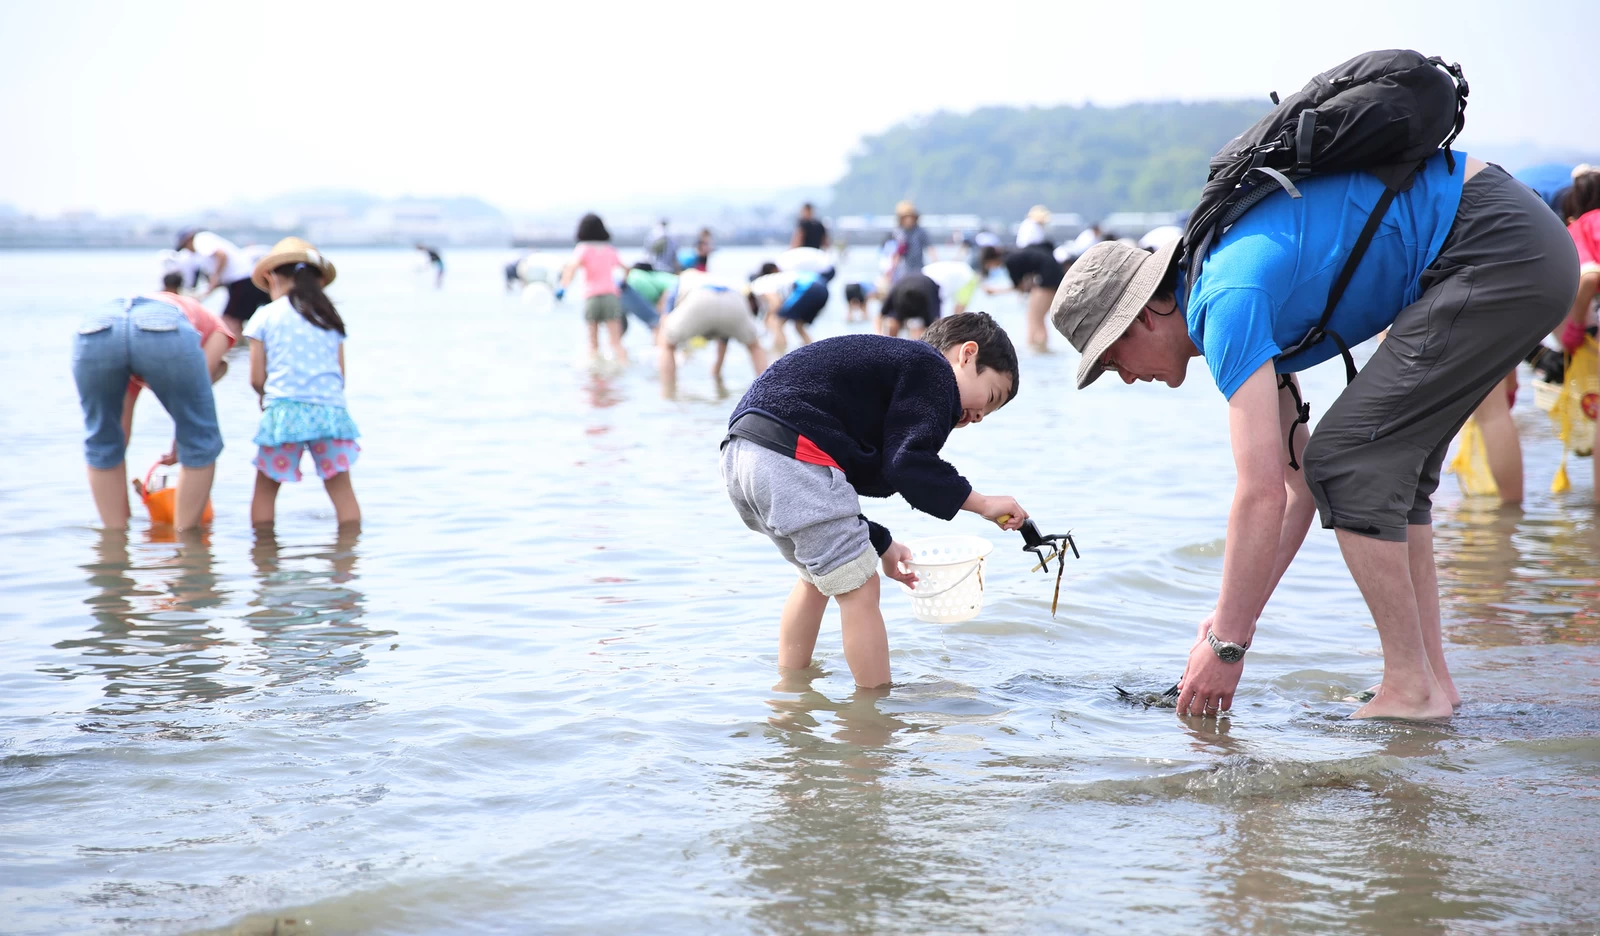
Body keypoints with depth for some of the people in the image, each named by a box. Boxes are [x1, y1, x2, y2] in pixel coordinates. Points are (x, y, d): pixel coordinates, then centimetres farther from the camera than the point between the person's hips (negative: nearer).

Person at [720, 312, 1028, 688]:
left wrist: (881, 544, 31)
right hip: (792, 455, -10)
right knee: (859, 586, -2)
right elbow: (908, 464, -11)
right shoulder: (932, 369, 2)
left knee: (817, 576, 28)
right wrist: (982, 503, -3)